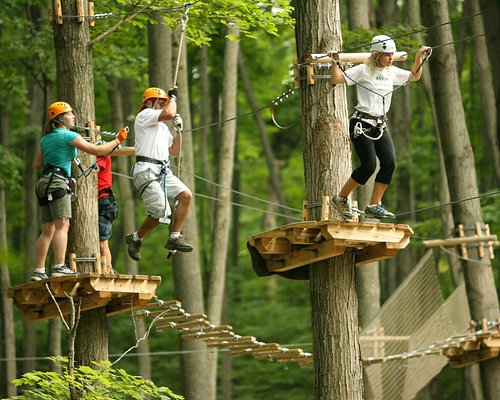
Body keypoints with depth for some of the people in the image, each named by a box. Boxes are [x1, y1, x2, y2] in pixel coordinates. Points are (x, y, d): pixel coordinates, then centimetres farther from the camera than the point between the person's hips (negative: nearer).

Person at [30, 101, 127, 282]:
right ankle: (59, 266, -24)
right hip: (57, 181, -8)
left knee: (48, 230, 7)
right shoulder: (68, 136, -5)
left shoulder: (45, 138, 18)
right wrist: (117, 140, 6)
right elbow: (97, 150, -6)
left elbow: (38, 164, 18)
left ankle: (38, 271, 3)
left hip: (43, 183, 8)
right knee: (62, 225, -13)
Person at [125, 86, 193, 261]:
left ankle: (175, 238, -5)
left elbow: (174, 151, 27)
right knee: (160, 212, -16)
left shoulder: (163, 127, 28)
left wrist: (178, 130, 15)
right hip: (146, 170, -9)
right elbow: (169, 113, -16)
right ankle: (135, 238, 7)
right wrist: (173, 97, 2)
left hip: (163, 171, 9)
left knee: (186, 195, -10)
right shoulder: (145, 115, 0)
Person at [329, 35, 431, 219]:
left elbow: (414, 76, 25)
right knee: (369, 166, -13)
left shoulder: (392, 72, 11)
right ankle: (341, 198, 6)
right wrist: (335, 62, -22)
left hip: (380, 126, 6)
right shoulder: (363, 71, -8)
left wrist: (419, 57, 15)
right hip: (361, 124, -6)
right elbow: (336, 79, -13)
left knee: (389, 163, -11)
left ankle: (374, 206, -4)